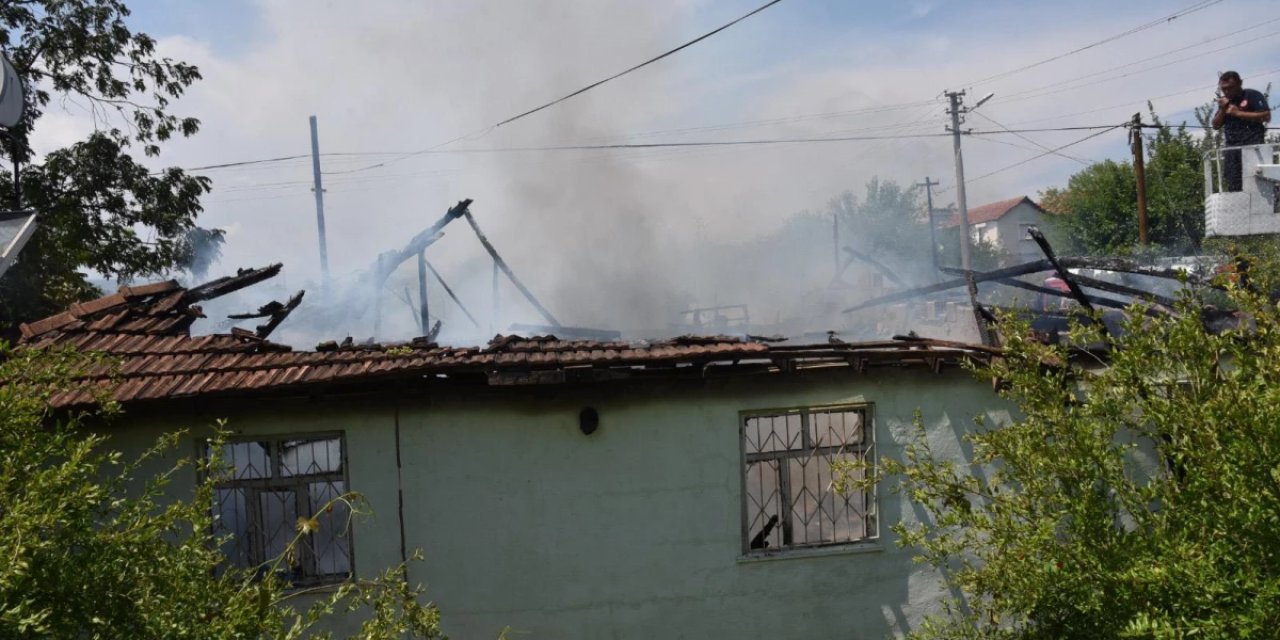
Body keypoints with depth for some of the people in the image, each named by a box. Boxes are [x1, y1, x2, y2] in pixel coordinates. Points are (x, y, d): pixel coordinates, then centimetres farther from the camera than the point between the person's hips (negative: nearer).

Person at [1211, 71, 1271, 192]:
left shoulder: (1253, 95, 0)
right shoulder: (1225, 101, 20)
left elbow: (1266, 116, -11)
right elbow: (1216, 125, 19)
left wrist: (1238, 113, -10)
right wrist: (1222, 110, 0)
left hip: (1252, 145, -6)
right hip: (1232, 147, 6)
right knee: (1232, 186, 1)